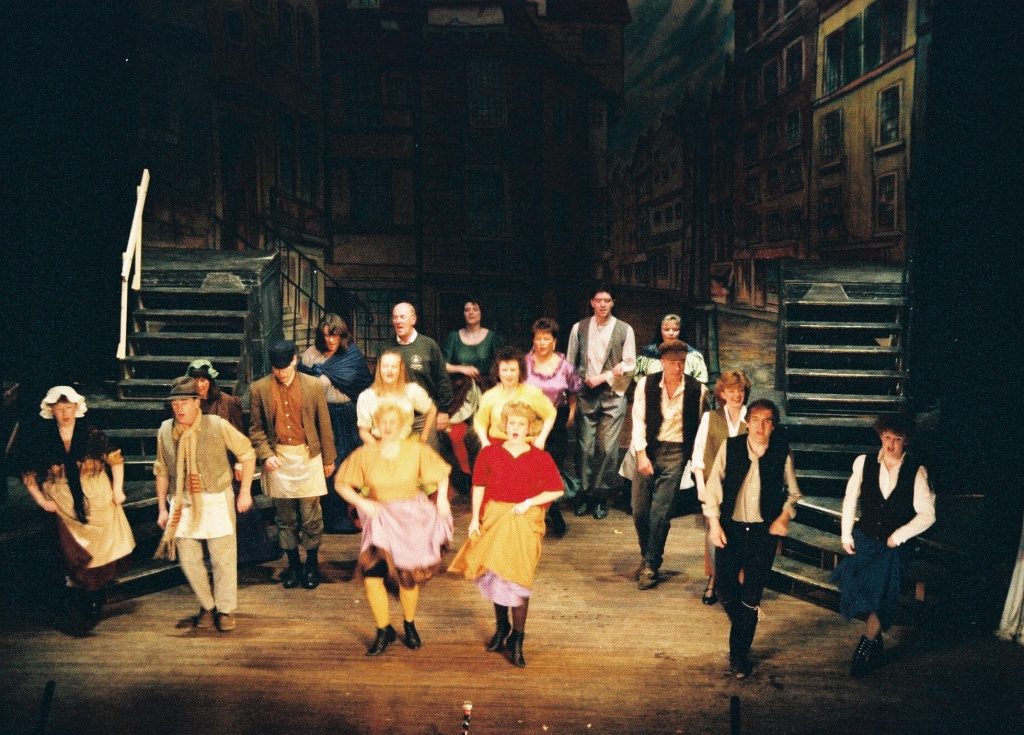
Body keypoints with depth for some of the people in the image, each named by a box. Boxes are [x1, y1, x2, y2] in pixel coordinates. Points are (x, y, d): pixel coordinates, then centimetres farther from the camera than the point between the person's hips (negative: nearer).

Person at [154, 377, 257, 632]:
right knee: (188, 559, 7)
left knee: (223, 559, 2)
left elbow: (247, 453, -1)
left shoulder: (218, 426, -9)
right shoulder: (165, 431, 2)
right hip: (182, 504, 3)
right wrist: (162, 508, 10)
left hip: (216, 501, -3)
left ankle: (225, 609, 21)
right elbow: (161, 472, 11)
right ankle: (207, 606, 28)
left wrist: (245, 491, -3)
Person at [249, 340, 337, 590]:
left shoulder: (313, 385, -3)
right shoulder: (259, 389, -1)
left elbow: (324, 424, 2)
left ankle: (312, 564, 20)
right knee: (285, 517, 10)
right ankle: (293, 564, 25)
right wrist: (265, 455, -8)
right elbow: (256, 428, 5)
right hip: (278, 457, 1)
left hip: (308, 456, -1)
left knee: (311, 515, 3)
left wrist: (328, 459, 5)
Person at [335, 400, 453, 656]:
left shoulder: (417, 450, -6)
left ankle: (410, 626, 36)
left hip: (412, 519, 0)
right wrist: (362, 502, -13)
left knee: (408, 577, 10)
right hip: (380, 519, 0)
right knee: (371, 575, -13)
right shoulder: (365, 454, -7)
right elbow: (341, 484, -1)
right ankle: (384, 631, 9)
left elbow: (442, 474, 6)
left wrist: (441, 497, -8)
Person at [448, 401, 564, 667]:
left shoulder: (541, 458, -4)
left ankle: (517, 640, 11)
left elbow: (557, 490, -1)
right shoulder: (489, 453, -1)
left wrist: (529, 503, -10)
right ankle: (501, 627, 34)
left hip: (524, 521, -2)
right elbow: (479, 486, 4)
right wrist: (475, 518, -1)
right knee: (495, 574, 11)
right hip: (493, 518, 2)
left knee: (518, 578, -3)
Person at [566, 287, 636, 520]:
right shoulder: (579, 328, 8)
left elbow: (630, 364, 1)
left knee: (607, 448, -3)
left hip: (613, 395, -1)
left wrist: (603, 377, -9)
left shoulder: (624, 330, 3)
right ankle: (584, 494, 13)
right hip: (586, 395, 1)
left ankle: (601, 497, 9)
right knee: (585, 447, 0)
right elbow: (571, 362, 11)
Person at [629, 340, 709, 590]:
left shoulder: (697, 390, -3)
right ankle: (647, 554, 30)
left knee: (661, 511, -6)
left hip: (676, 453, -1)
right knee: (639, 509, 5)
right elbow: (639, 420, -3)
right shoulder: (646, 384, -2)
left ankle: (651, 565, 10)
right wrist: (641, 454, -10)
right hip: (648, 449, 2)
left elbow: (701, 426, 5)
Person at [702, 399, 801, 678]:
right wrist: (714, 523, -7)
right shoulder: (730, 447, -5)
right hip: (730, 527, 1)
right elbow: (713, 485, -1)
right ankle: (744, 622, 36)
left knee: (751, 596, 2)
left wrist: (785, 515, -8)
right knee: (723, 588, 2)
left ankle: (739, 654, 19)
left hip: (764, 530, -1)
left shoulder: (782, 453, -4)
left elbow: (793, 491, 10)